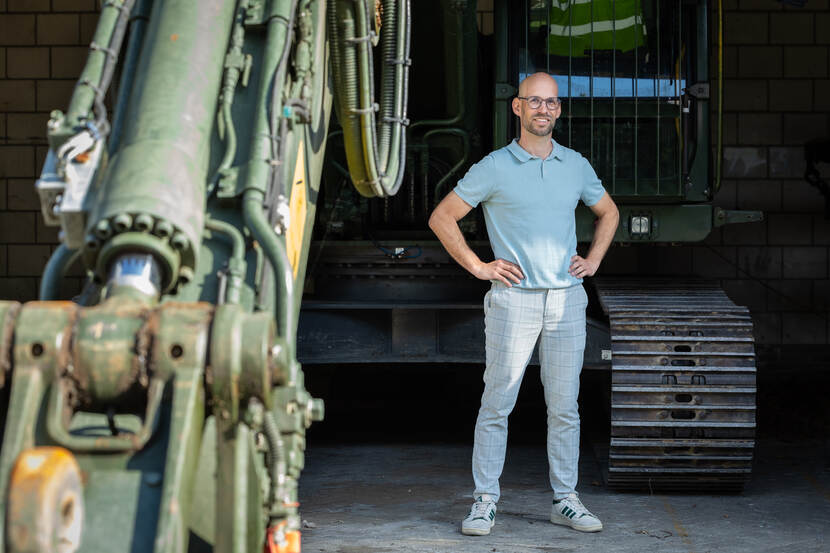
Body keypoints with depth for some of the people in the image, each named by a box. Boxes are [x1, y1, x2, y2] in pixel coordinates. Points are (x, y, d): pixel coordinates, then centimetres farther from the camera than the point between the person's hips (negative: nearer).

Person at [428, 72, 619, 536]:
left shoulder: (576, 166, 9)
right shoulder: (494, 168, -3)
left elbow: (608, 211, 27)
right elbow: (442, 218, 1)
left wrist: (594, 259, 13)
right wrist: (478, 267, -3)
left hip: (567, 298, 4)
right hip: (515, 300, -3)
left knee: (565, 406, 7)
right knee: (498, 403, -3)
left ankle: (566, 500, 15)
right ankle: (485, 502, 3)